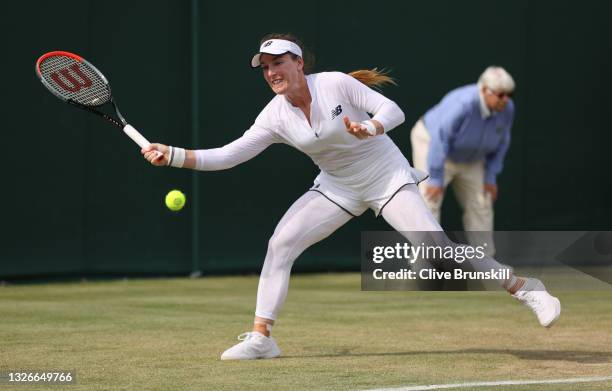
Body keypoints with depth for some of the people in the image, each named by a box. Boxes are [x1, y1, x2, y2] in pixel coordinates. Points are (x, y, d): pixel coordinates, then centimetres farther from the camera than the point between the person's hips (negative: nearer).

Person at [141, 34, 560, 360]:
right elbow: (227, 155, -12)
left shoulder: (336, 84, -19)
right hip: (337, 188, 5)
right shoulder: (275, 116, -9)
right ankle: (261, 338, -6)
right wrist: (173, 156, -23)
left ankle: (526, 288, -5)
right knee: (279, 244, -12)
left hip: (387, 176, -4)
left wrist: (370, 128, -42)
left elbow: (394, 110, -20)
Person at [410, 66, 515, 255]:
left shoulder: (507, 109, -18)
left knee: (481, 205, 6)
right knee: (429, 204, -15)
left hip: (469, 159, 7)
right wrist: (436, 180, -29)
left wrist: (491, 178, -2)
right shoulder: (462, 105, -38)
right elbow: (439, 140, -33)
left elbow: (500, 143, -2)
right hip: (432, 143, -7)